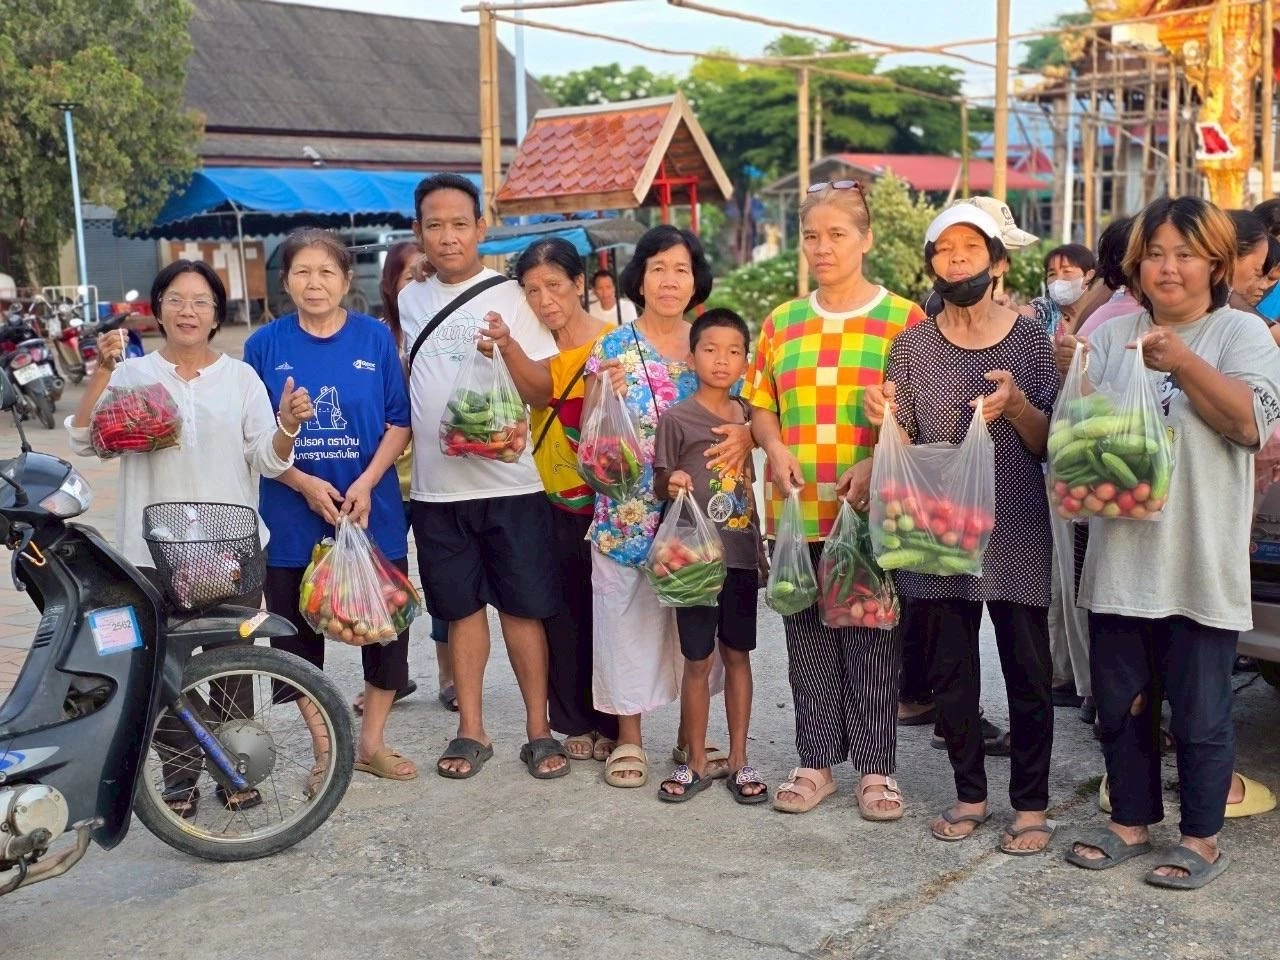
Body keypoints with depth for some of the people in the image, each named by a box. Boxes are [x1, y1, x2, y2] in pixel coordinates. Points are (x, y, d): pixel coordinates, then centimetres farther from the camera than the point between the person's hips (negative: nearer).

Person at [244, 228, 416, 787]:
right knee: (299, 632, 6)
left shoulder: (375, 338, 1)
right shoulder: (265, 345, 0)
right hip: (294, 516, 0)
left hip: (373, 510, 0)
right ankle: (325, 748, 22)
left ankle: (372, 742, 23)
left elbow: (400, 423, 1)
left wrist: (366, 483, -14)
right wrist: (305, 483, -13)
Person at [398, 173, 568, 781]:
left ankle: (538, 731, 13)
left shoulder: (509, 296, -2)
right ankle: (470, 731, 21)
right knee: (462, 608, 11)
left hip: (509, 481, -3)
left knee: (522, 607, 2)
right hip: (436, 485, 4)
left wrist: (508, 345, -21)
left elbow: (543, 393, -6)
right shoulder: (410, 300, 10)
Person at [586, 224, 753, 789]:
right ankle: (628, 739, 20)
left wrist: (744, 436, -17)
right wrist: (608, 393, -21)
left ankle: (692, 738, 26)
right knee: (629, 621, 4)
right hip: (628, 516, -2)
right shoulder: (612, 350, -1)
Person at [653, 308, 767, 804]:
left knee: (737, 655, 11)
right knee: (698, 660, 4)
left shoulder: (749, 417, 7)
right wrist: (671, 484, -24)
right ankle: (696, 763, 17)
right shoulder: (676, 418, -6)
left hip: (742, 554, 4)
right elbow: (658, 484, -2)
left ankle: (739, 759, 21)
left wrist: (764, 549, 10)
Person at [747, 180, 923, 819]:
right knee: (808, 638, 11)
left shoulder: (904, 320, -1)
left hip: (874, 511, -3)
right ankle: (817, 762, 23)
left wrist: (874, 465, -19)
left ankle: (877, 768, 17)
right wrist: (776, 448, -8)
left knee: (872, 641, 4)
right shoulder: (782, 322, 11)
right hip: (796, 511, 4)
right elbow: (761, 406, 13)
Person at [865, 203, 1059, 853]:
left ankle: (1031, 804, 17)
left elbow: (1051, 445, 1)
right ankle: (970, 794, 25)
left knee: (1027, 673, 3)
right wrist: (885, 420, -18)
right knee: (950, 672, 9)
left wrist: (1017, 405, -18)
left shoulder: (1031, 339, 1)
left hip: (1017, 534, -1)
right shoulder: (912, 346, 4)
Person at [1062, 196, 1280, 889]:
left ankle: (1201, 837, 24)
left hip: (1201, 566, -4)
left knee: (1199, 713, 7)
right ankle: (1131, 821, 31)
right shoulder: (1111, 335, 9)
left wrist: (1183, 364, -25)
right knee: (1120, 703, 14)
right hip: (1119, 559, 4)